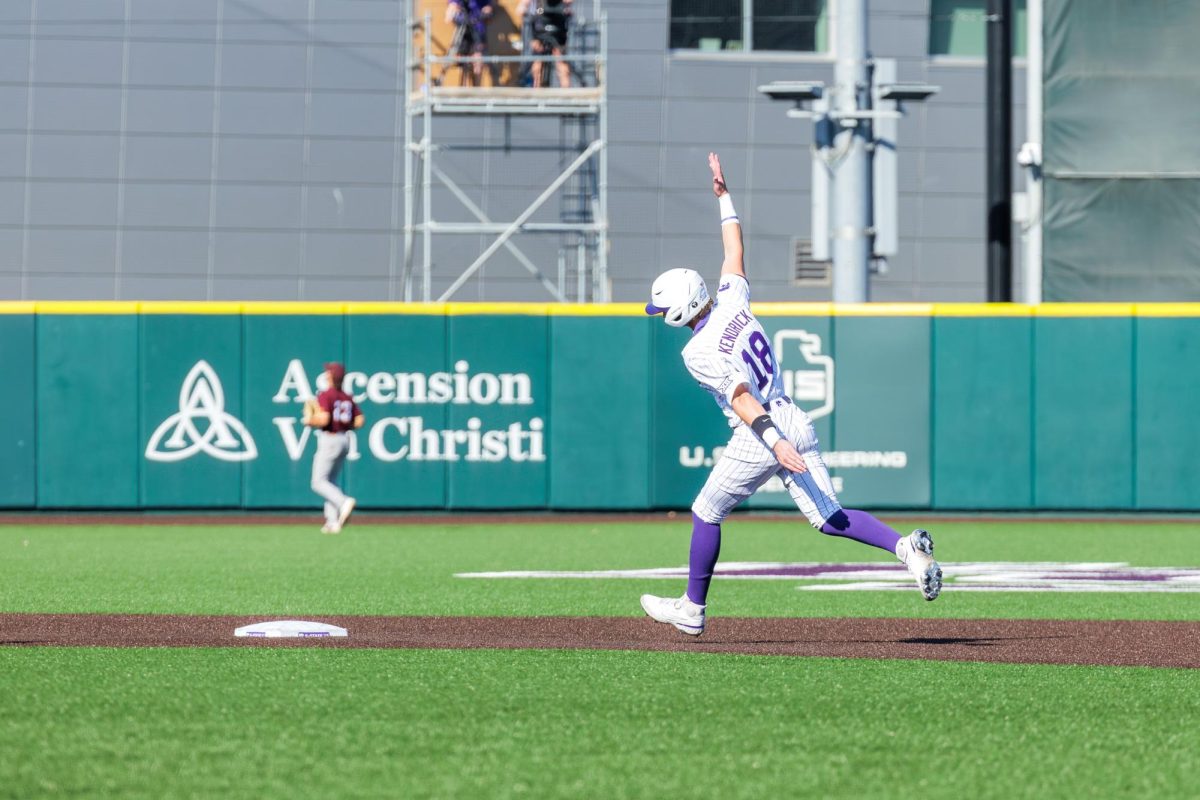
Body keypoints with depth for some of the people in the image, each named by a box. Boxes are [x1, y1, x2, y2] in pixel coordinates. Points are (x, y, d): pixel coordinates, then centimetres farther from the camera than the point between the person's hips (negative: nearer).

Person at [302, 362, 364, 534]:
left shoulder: (325, 396, -12)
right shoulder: (348, 398, 9)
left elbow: (324, 419, -23)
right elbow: (359, 421, 5)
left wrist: (309, 421, -6)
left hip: (329, 440, -8)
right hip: (344, 440, 8)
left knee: (318, 482, -5)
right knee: (330, 482, 15)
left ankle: (344, 502, -28)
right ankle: (333, 522, 7)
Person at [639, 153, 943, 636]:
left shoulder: (698, 352, -12)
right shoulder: (733, 301, 7)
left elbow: (741, 397, -22)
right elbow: (734, 250, 22)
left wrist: (774, 442, -30)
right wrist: (724, 196, 31)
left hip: (760, 438, -7)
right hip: (797, 423, 7)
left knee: (706, 514, 12)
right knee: (828, 517, 5)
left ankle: (692, 609, 22)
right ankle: (904, 547, -19)